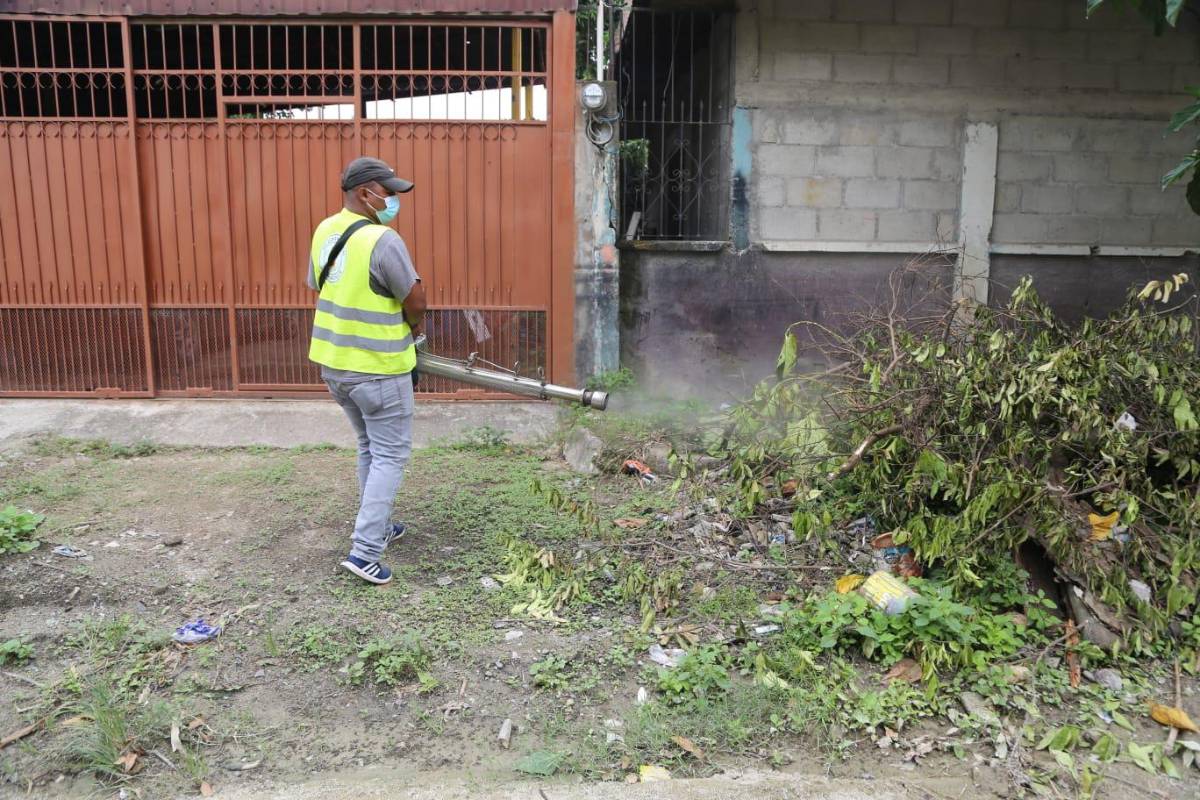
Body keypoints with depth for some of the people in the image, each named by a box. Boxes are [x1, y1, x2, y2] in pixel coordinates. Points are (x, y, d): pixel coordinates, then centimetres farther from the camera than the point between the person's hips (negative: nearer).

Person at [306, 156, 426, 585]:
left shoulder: (325, 231, 4)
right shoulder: (382, 240, -20)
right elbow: (416, 300, -16)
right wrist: (414, 327, 6)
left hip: (333, 361, 8)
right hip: (377, 368, -8)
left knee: (369, 447, 23)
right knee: (390, 455, 2)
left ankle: (376, 527, 33)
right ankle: (365, 551, -1)